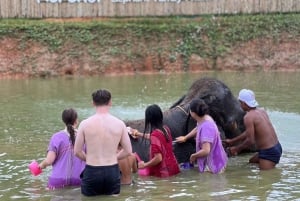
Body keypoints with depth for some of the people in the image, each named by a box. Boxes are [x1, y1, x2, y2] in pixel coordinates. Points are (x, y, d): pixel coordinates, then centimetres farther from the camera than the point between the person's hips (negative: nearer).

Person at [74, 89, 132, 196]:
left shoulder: (85, 124, -7)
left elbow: (77, 152, -2)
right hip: (113, 171, 1)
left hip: (92, 172, -1)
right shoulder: (119, 124, -3)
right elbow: (128, 151, 3)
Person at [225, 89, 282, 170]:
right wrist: (232, 141, 28)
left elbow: (250, 140, -19)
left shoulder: (248, 117, -17)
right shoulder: (261, 111, 11)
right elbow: (249, 133, 22)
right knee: (251, 162, 25)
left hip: (269, 152, -9)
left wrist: (236, 149, -3)